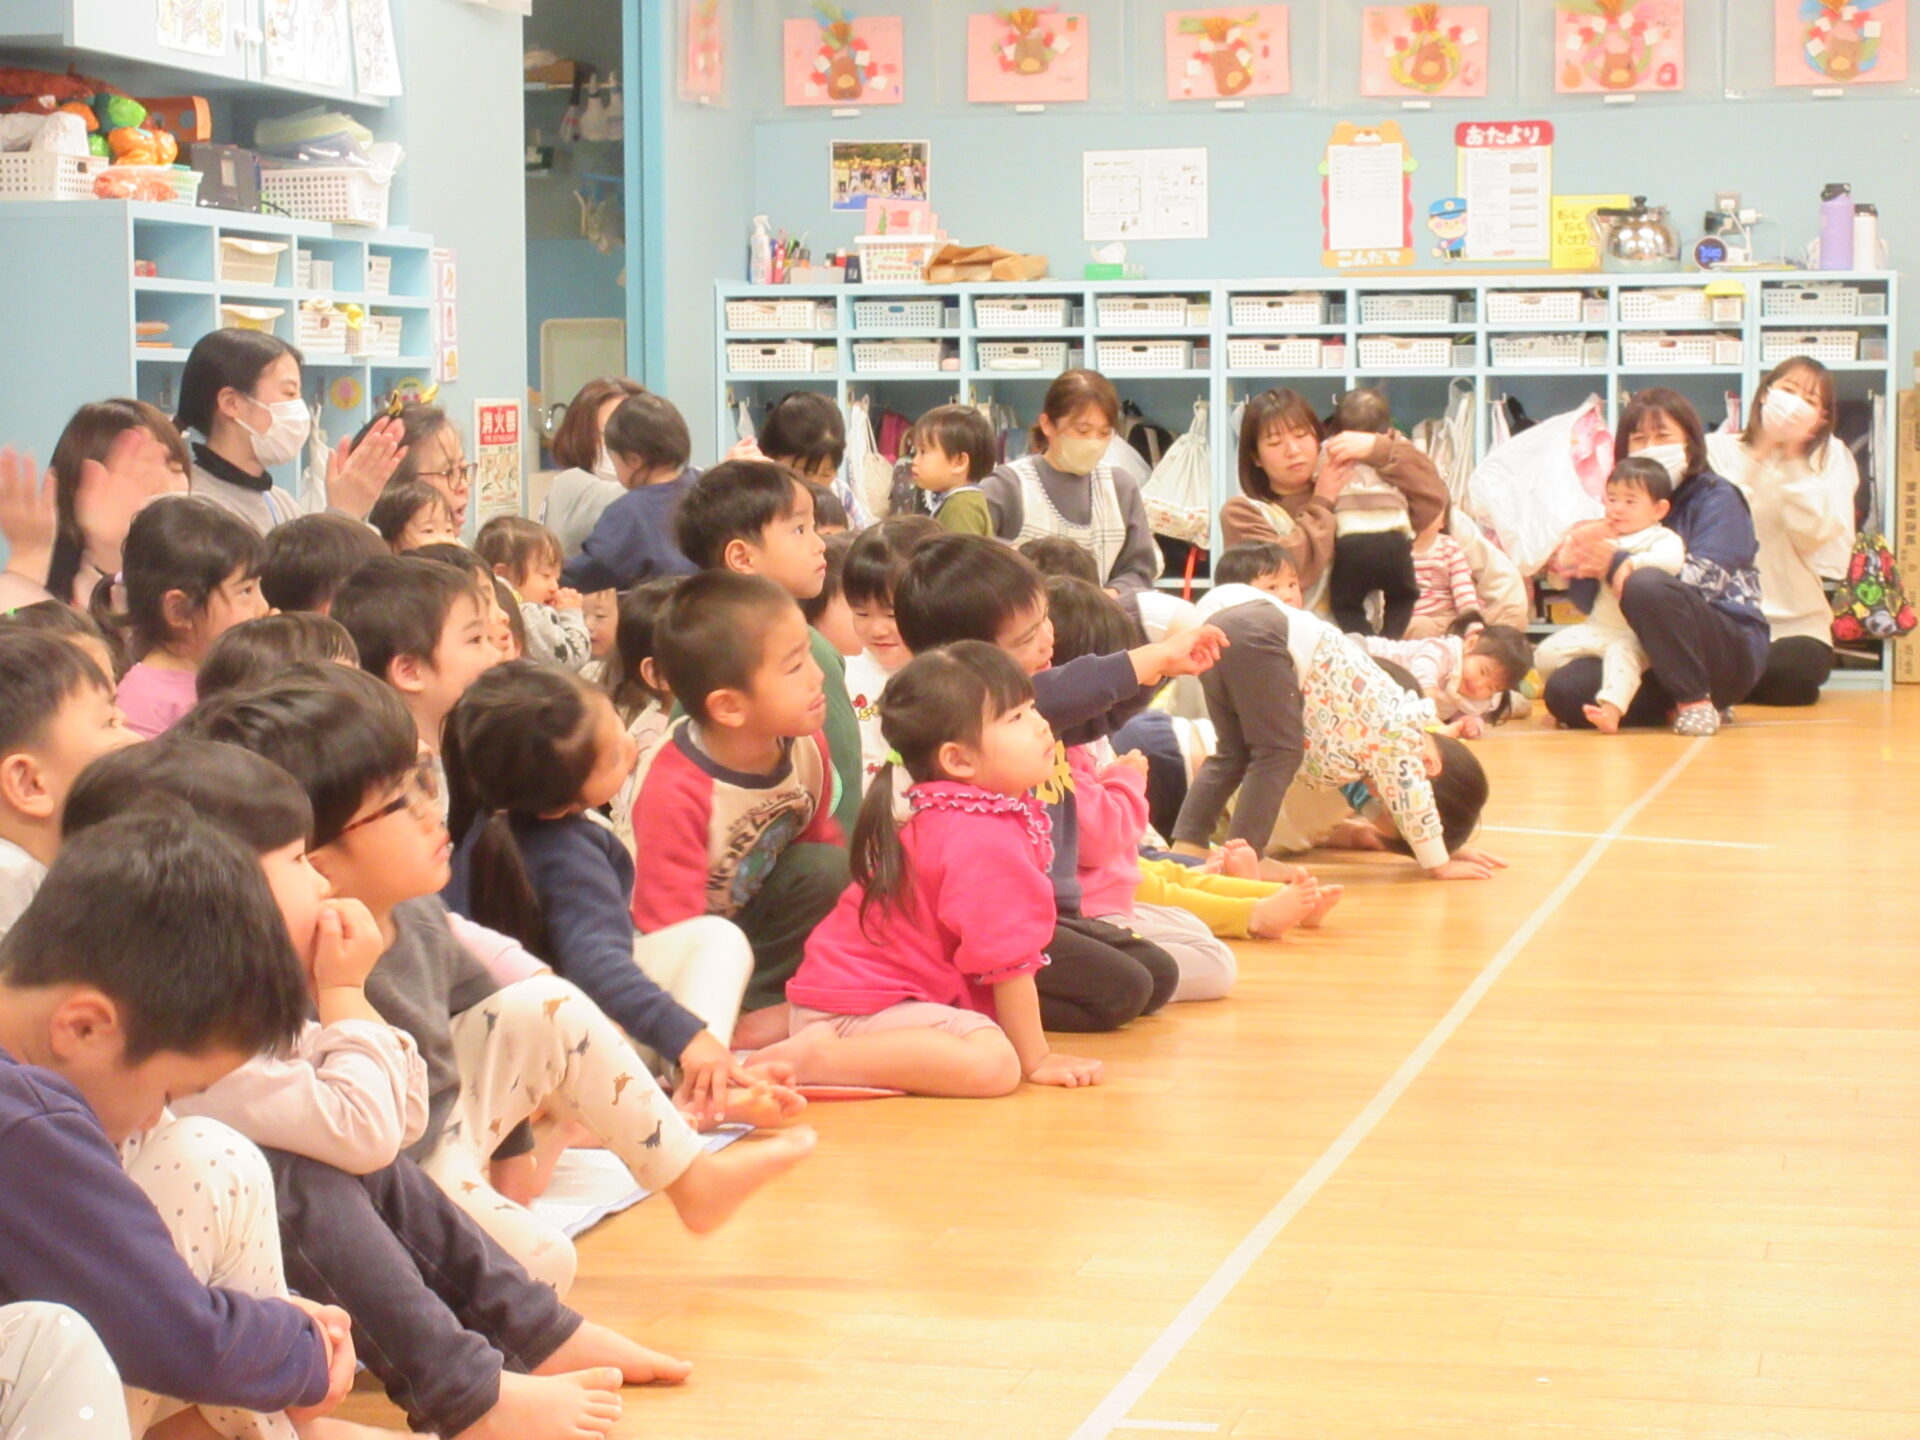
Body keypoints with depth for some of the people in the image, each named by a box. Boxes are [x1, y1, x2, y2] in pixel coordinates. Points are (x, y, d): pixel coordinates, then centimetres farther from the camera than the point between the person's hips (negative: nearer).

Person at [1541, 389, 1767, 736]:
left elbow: (1704, 579, -19)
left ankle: (1696, 701, -20)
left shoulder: (1717, 499, -1)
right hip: (1640, 656, 5)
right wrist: (1582, 562, -16)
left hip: (1731, 654, -5)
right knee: (1565, 692, -22)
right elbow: (1589, 602, 6)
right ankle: (1673, 705, -4)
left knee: (1645, 586, -33)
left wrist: (1616, 564, -25)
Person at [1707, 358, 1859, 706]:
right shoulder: (1718, 449, 4)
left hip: (1794, 621, 1)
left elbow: (1814, 533, -10)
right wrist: (1759, 456, -11)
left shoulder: (1833, 457, 5)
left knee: (1792, 674, -30)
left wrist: (1793, 458, -12)